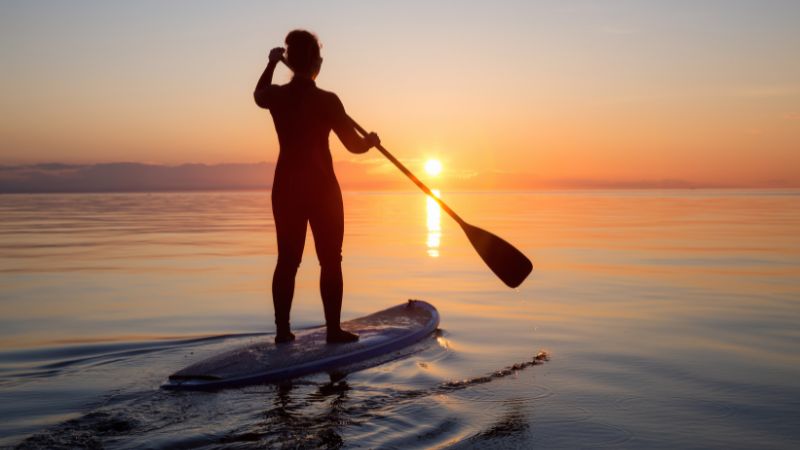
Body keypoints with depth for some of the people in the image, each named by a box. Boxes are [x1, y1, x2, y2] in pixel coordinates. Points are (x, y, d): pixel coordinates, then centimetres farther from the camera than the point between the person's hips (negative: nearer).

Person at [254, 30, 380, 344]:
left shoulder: (276, 96, -1)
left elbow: (258, 95, 25)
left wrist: (272, 63, 38)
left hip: (286, 187, 5)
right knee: (330, 261, 5)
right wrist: (371, 140, 13)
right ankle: (334, 329, 7)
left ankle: (282, 330, 14)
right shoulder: (326, 101, -15)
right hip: (322, 189, -5)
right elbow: (354, 145, -10)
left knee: (287, 260, 10)